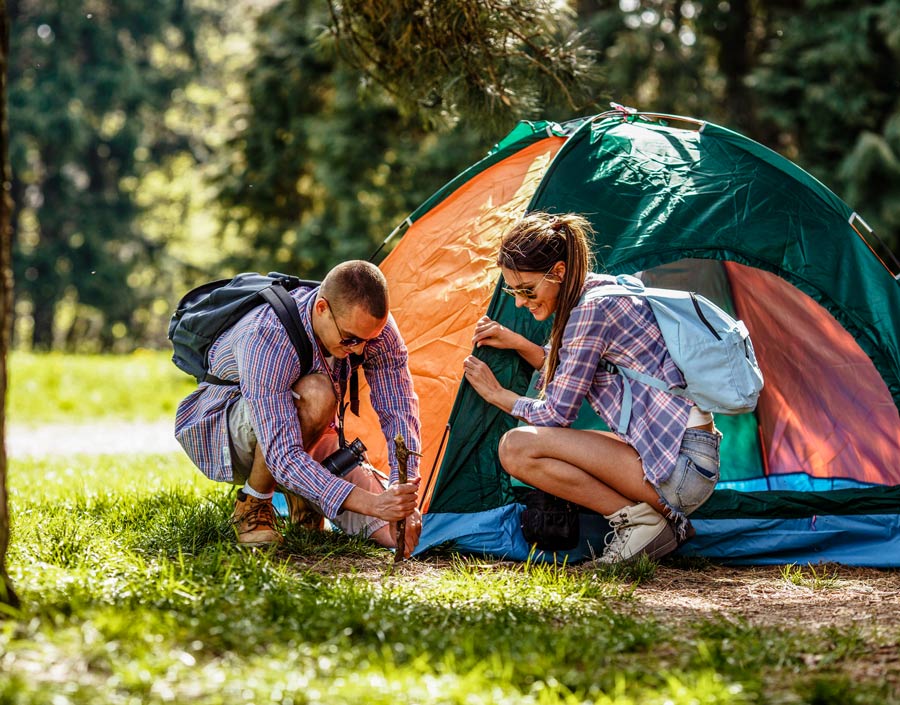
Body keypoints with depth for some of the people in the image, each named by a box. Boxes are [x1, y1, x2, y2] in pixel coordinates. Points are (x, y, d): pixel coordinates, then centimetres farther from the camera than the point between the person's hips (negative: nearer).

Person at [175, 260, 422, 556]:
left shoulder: (373, 324, -22)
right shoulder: (266, 339, -39)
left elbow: (400, 413, -16)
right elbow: (282, 456, -44)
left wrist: (406, 494, -31)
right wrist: (370, 502, -52)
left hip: (307, 433, 6)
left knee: (397, 532, -12)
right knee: (314, 394, -40)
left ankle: (301, 494, 15)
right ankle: (252, 504, -16)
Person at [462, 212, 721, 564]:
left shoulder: (592, 308, -15)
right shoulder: (603, 289, 13)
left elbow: (557, 413, -10)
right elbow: (570, 376, 27)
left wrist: (498, 394, 5)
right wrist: (517, 343, 15)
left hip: (682, 463, -10)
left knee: (517, 448, -16)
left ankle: (637, 520, -10)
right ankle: (664, 522, 10)